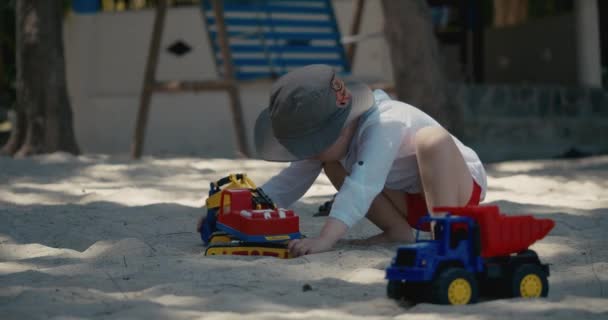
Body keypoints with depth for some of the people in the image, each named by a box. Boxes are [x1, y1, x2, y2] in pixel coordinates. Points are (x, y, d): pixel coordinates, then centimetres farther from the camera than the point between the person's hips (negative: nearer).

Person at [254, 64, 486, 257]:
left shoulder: (382, 127, -34)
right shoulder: (332, 134, -8)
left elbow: (360, 188, -46)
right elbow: (290, 182, -4)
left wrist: (325, 239, -56)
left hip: (459, 188, -8)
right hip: (407, 201, 8)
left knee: (432, 139, -38)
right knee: (333, 164, -5)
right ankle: (398, 231, -5)